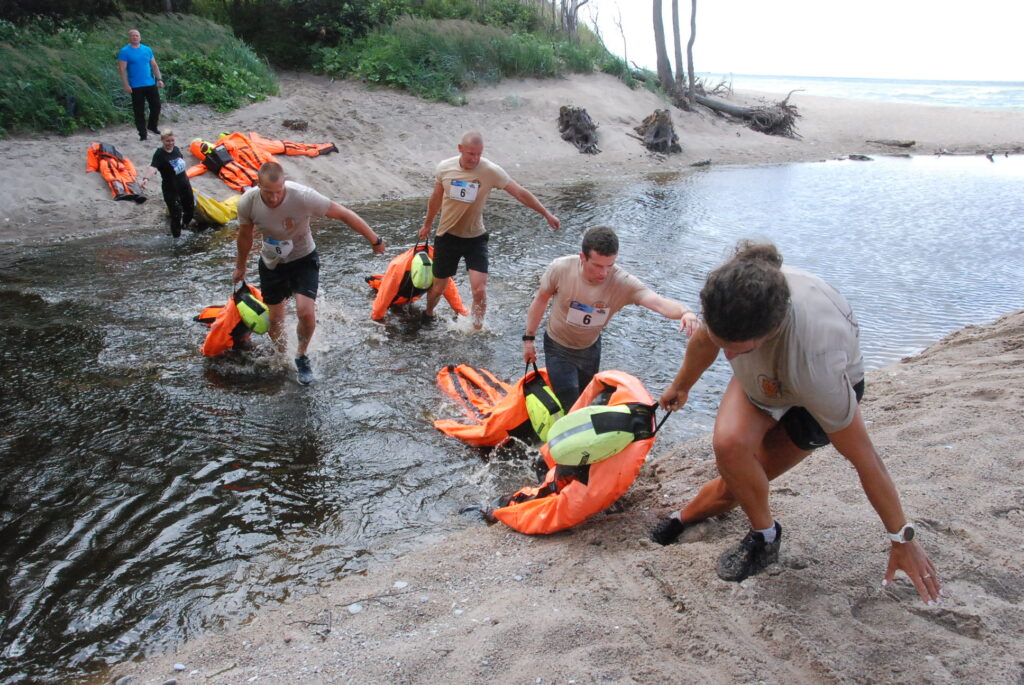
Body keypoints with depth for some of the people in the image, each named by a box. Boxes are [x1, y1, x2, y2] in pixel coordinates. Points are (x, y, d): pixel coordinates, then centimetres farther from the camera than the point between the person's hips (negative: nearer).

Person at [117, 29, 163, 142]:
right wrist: (126, 85, -15)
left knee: (156, 106, 5)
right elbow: (122, 69, -8)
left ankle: (152, 126, 28)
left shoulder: (147, 49, 9)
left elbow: (154, 65, 13)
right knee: (139, 111, 1)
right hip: (136, 86, -4)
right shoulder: (125, 51, -4)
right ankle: (142, 134, 10)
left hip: (151, 84, 4)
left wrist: (159, 79, 3)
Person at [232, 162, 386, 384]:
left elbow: (345, 214, -21)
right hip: (271, 263, 3)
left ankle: (301, 356, 7)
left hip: (303, 259, -3)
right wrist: (240, 267, 16)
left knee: (306, 312, -22)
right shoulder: (247, 203, -20)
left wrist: (375, 240, -15)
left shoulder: (303, 197, -31)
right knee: (275, 320, 10)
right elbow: (245, 236, 2)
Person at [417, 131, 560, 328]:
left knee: (479, 290, -14)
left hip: (475, 238, -1)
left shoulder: (491, 171, -16)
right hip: (447, 237, 1)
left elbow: (520, 193, -12)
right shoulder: (445, 168, -8)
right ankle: (428, 314, 43)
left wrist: (547, 214, -11)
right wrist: (427, 225, 22)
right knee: (438, 287, 11)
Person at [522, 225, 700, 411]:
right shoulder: (561, 268, -29)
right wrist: (529, 338, -5)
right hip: (558, 347, -2)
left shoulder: (623, 282, -30)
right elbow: (541, 300, -11)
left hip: (590, 347, 2)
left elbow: (658, 302, -46)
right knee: (570, 406, -8)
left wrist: (684, 312, -67)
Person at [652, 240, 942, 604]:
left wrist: (903, 539, -20)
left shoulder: (813, 362, -47)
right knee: (728, 443, -21)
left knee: (739, 483, -15)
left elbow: (865, 460, -34)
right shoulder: (731, 290, -34)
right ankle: (683, 517, 10)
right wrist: (680, 386, 13)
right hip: (760, 379, 4)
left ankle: (764, 538, 19)